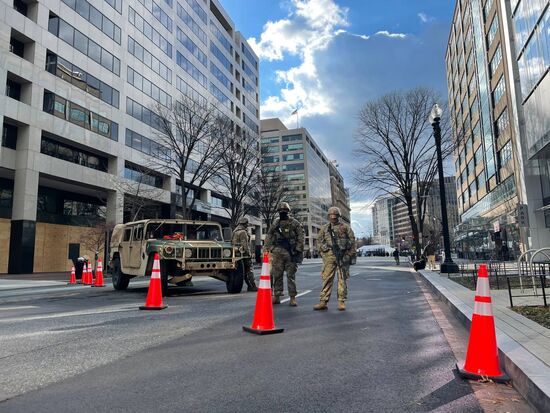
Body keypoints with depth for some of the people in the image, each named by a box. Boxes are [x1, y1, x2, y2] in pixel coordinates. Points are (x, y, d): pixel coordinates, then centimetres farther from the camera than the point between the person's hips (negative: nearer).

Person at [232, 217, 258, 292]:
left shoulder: (235, 231, 17)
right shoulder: (243, 232, -13)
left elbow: (232, 242, 21)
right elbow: (245, 244, -17)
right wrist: (249, 253, -14)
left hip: (238, 253, 10)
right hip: (244, 254, -10)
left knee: (244, 271, 10)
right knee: (249, 270, -5)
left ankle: (249, 286, 12)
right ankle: (253, 286, -5)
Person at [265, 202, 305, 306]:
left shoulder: (295, 223, 3)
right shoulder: (275, 224, 12)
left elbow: (300, 238, -1)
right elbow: (269, 237, 16)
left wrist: (298, 251, -8)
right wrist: (269, 248, 6)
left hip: (291, 253, -3)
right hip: (277, 253, 3)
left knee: (291, 276, 0)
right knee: (276, 275, 5)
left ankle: (292, 298, 5)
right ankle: (276, 296, 13)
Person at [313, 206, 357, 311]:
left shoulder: (345, 227, 9)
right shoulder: (325, 228, 14)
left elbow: (352, 241, 6)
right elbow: (319, 240, 14)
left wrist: (352, 255, -1)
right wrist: (325, 247, -4)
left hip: (343, 256, -1)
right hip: (329, 255, 1)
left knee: (342, 279, 1)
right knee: (327, 278, -2)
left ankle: (341, 302, 7)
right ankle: (323, 302, -1)